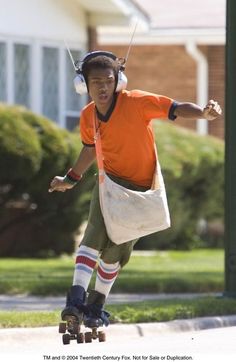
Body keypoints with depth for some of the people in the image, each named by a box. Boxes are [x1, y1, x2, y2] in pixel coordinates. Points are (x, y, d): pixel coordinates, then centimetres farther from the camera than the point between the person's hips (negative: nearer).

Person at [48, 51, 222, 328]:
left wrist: (204, 113, -46)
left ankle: (96, 306, 20)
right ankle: (76, 299, -31)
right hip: (110, 181, 2)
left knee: (117, 252, 0)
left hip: (141, 188, -2)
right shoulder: (88, 116, -3)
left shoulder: (136, 102, -19)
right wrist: (71, 179, 28)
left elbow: (177, 109, -27)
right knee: (96, 235, -23)